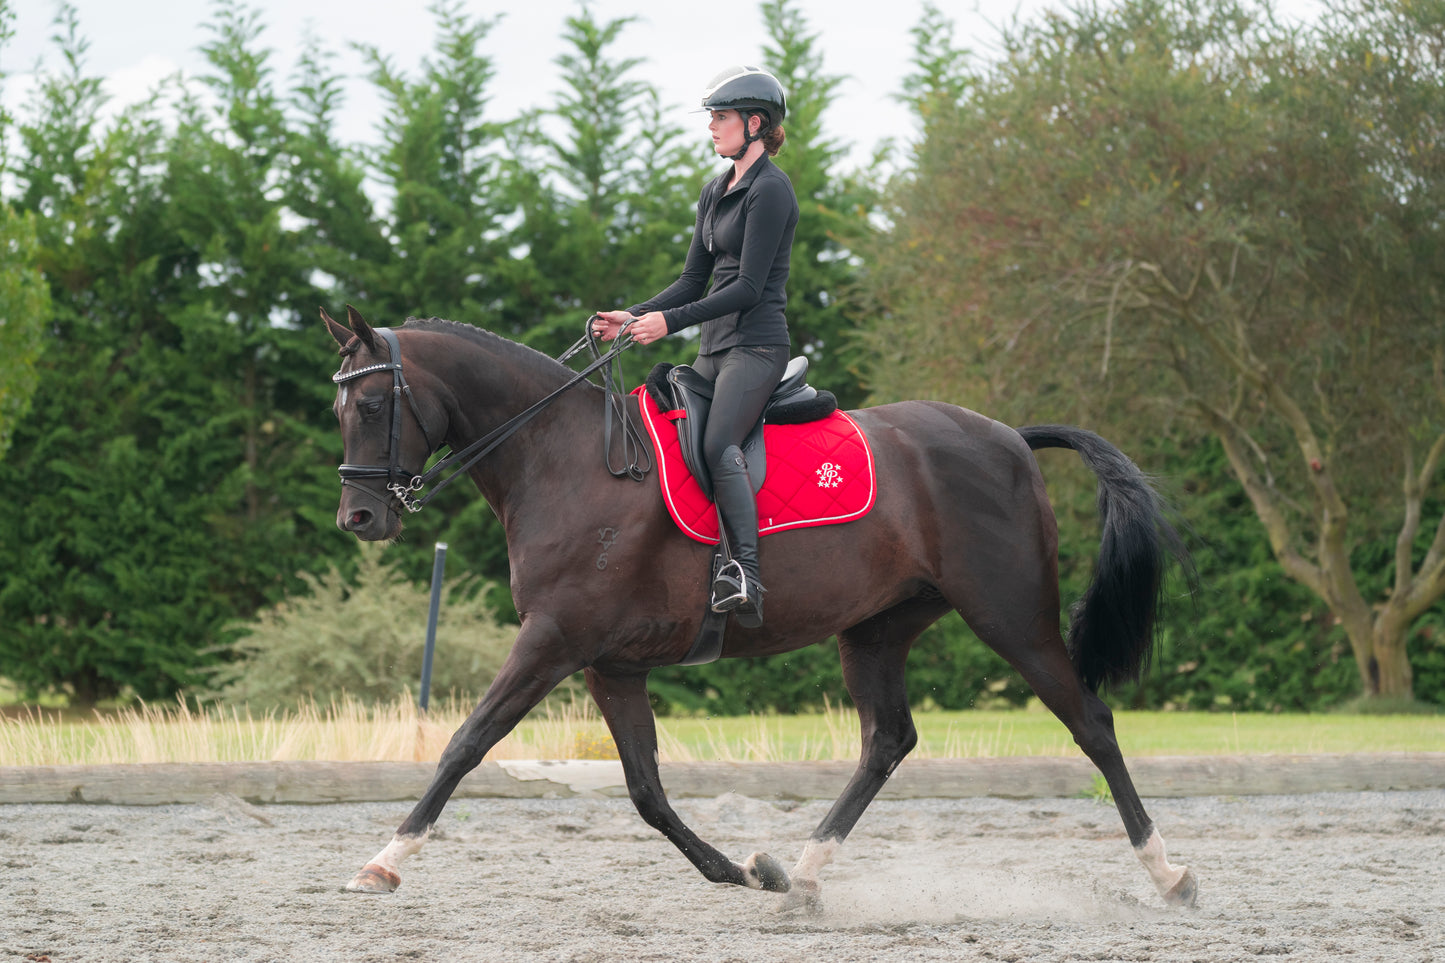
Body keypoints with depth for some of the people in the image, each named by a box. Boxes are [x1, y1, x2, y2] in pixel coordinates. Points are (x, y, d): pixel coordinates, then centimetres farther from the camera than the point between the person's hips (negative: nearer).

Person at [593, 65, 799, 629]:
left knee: (717, 444, -29)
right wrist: (631, 318, 6)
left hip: (756, 345, -10)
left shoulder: (770, 190, -10)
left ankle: (747, 578, -37)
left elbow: (748, 287, -16)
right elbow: (694, 282, 20)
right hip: (714, 349, 10)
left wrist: (669, 322, -20)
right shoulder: (715, 192, 18)